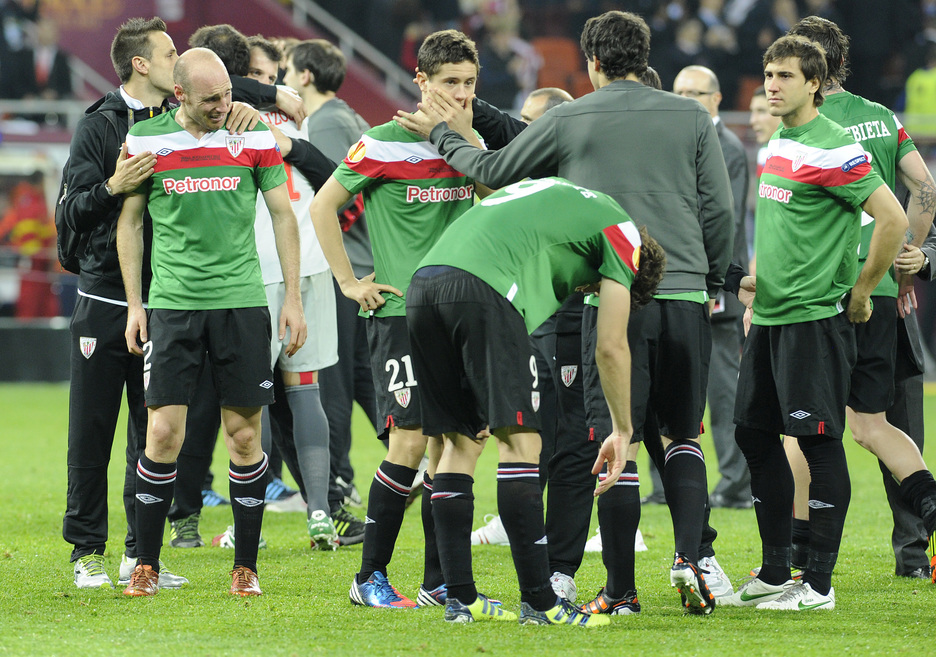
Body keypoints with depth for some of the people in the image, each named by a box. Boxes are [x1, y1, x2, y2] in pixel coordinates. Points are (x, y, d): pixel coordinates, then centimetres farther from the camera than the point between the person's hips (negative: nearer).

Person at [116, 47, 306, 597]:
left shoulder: (255, 137, 0)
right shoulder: (145, 140, 0)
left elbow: (284, 215, 7)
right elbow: (130, 222, 10)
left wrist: (293, 298, 4)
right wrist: (134, 303, 6)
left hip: (243, 303, 0)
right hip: (172, 302, 0)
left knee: (245, 434, 1)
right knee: (163, 434, -5)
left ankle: (246, 567, 10)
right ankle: (147, 565, 6)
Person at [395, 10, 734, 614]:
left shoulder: (569, 120, 2)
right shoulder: (691, 117, 7)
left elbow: (495, 171, 12)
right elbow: (719, 209, 7)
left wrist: (443, 136, 29)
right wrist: (714, 281, 20)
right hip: (685, 297, 2)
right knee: (683, 436, 12)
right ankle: (688, 559, -3)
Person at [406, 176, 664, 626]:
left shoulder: (551, 195, 37)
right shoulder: (621, 233, 16)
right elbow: (611, 348, 13)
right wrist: (622, 431, 26)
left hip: (422, 285, 7)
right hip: (482, 289, -7)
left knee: (460, 441, 14)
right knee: (519, 439, -3)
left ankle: (460, 598, 12)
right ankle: (538, 601, -7)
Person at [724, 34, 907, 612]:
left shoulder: (832, 149, -13)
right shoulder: (778, 145, 15)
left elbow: (894, 218, -17)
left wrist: (861, 290, -10)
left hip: (816, 315, -9)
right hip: (770, 315, 9)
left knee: (818, 440, -6)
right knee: (755, 434, 10)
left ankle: (819, 584, -3)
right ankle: (775, 574, 19)